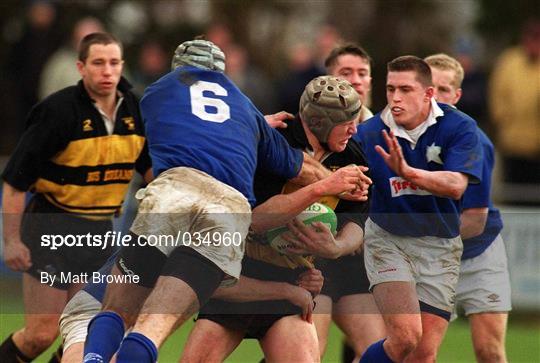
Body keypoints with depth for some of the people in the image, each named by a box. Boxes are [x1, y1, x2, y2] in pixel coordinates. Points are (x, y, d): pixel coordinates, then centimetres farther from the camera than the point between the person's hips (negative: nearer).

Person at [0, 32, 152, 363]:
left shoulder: (134, 108, -1)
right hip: (52, 230, -6)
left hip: (99, 232, 6)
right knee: (41, 334, -6)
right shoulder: (59, 110, -18)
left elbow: (149, 166, 14)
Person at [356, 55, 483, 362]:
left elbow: (456, 185, -26)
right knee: (405, 338, -20)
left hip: (440, 245, 1)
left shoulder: (459, 127, -12)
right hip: (387, 239, -1)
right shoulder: (369, 133, -8)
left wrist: (407, 171, -41)